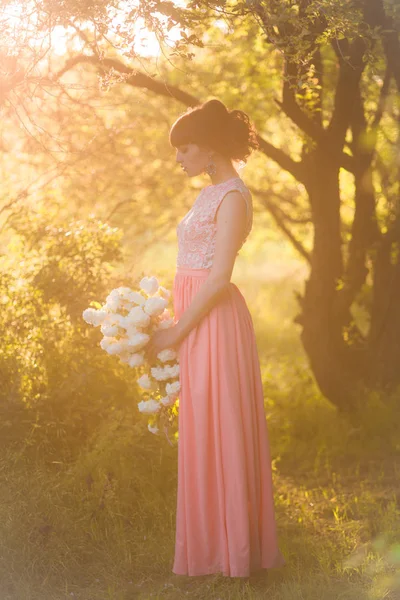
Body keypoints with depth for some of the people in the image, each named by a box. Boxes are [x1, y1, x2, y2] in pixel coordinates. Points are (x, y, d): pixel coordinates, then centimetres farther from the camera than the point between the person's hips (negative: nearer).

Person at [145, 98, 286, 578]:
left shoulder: (233, 196, -12)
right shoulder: (210, 193, 16)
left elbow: (219, 276, -18)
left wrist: (177, 331, -16)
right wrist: (173, 323, 14)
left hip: (213, 320, -9)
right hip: (196, 319, 9)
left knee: (218, 429, -3)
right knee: (203, 430, 12)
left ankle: (233, 548, 7)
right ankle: (216, 541, 22)